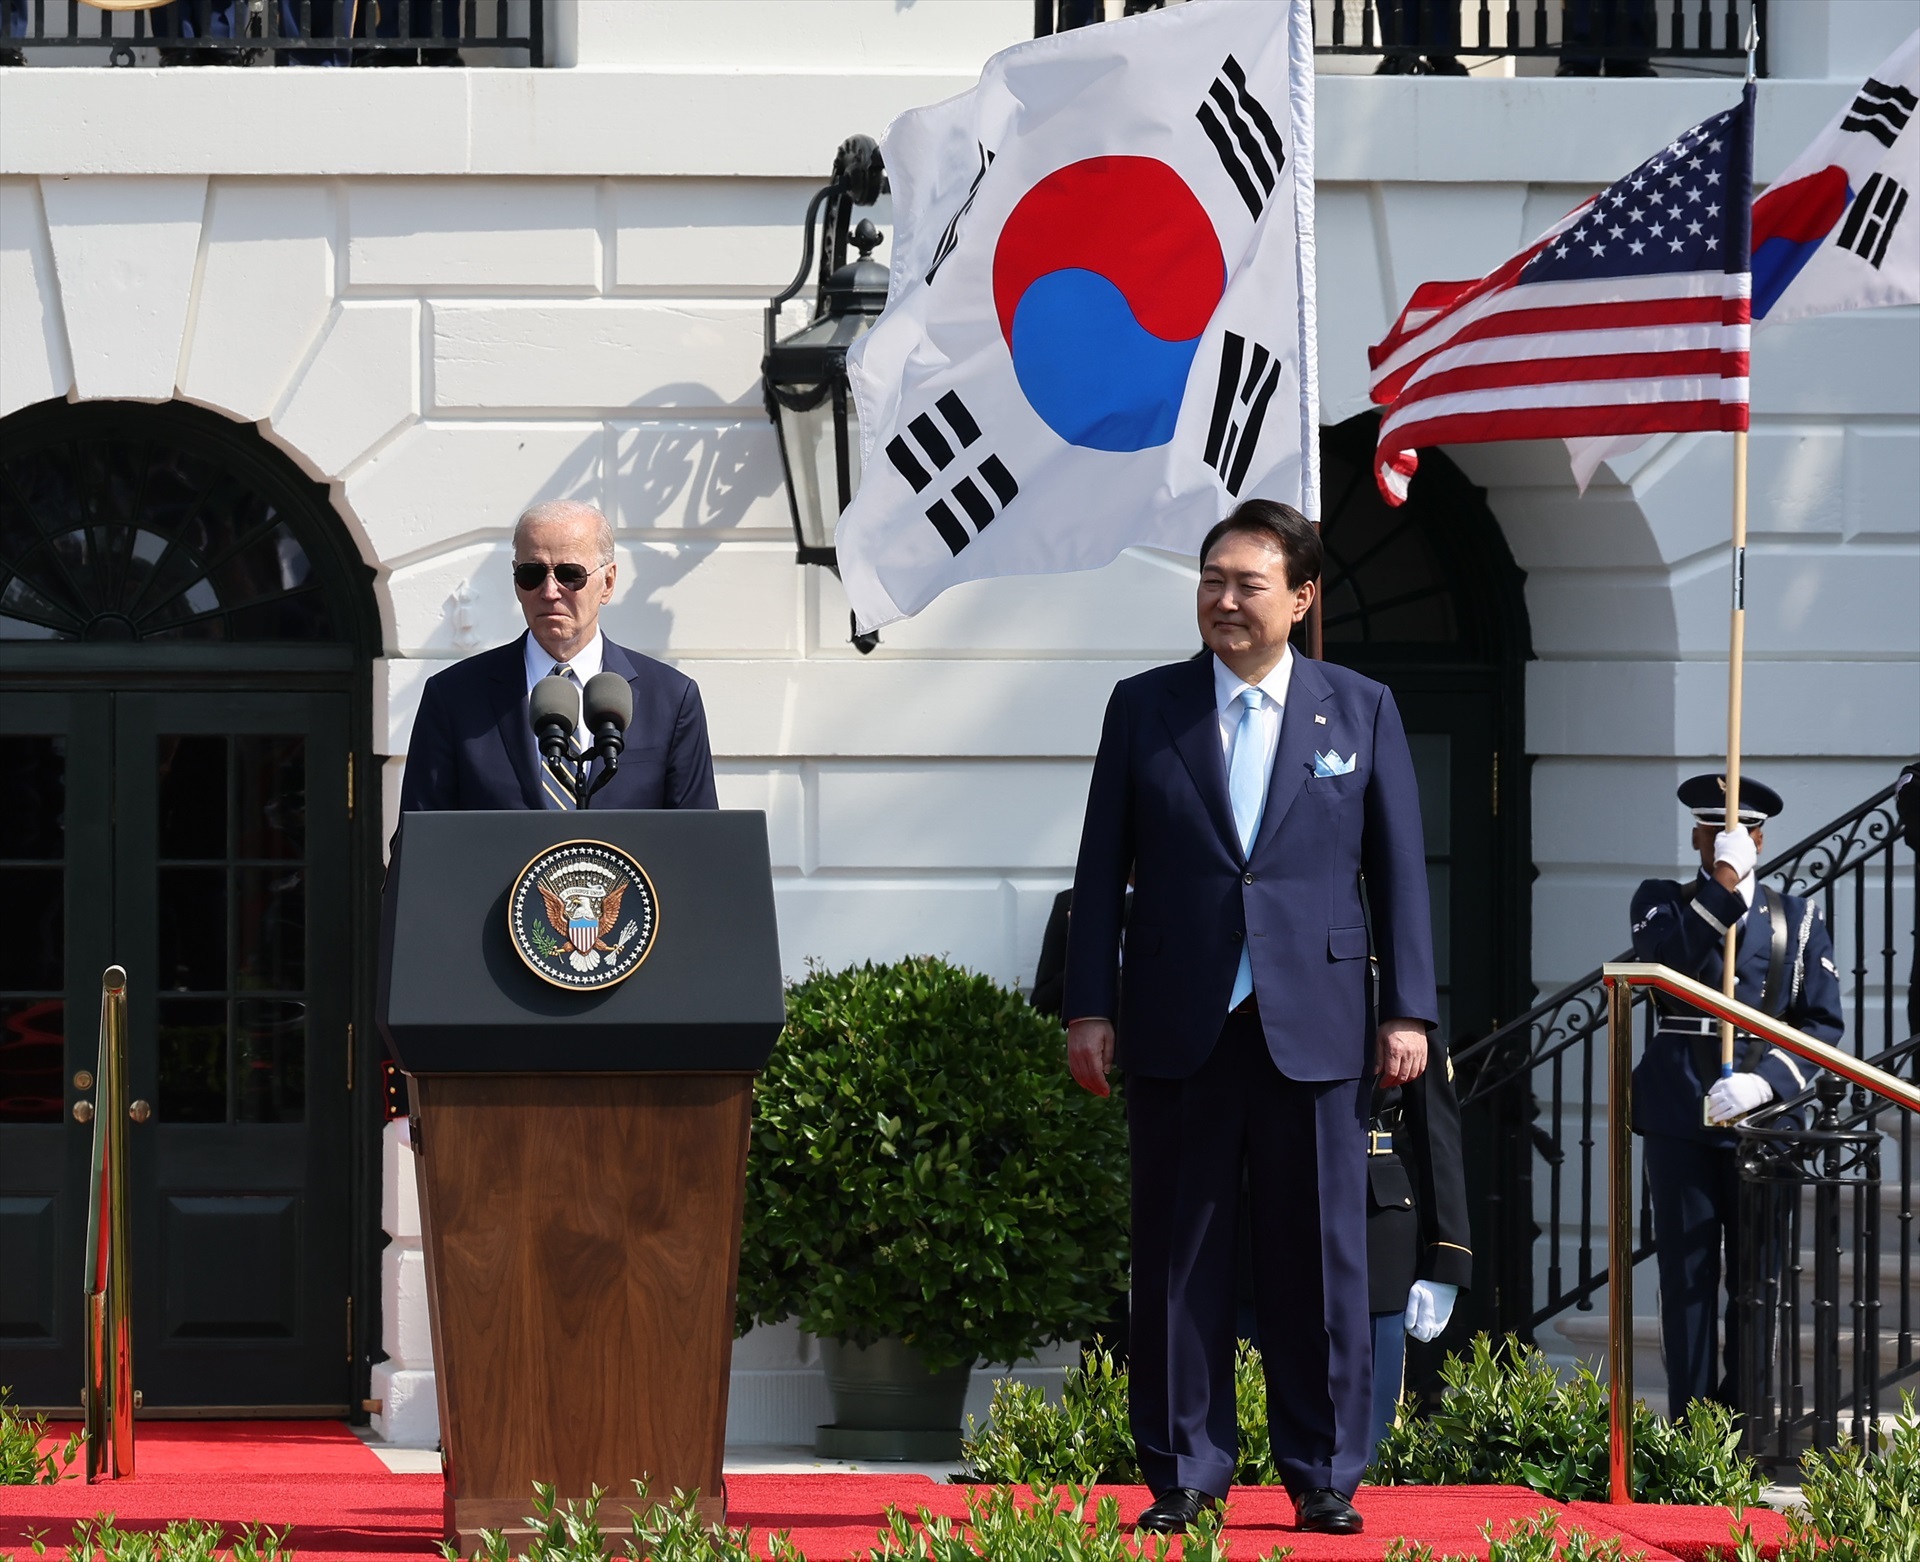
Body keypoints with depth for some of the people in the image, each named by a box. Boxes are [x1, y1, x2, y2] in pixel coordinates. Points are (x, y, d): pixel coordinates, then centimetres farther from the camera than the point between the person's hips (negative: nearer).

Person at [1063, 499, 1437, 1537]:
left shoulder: (1361, 711, 7)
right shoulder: (1144, 708, 7)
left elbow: (1398, 870, 7)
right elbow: (1101, 868, 7)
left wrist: (1409, 1011, 1)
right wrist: (1089, 1008, 0)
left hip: (1314, 1026, -1)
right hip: (1177, 1025, 1)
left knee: (1320, 1259, 1)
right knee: (1178, 1258, 3)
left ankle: (1325, 1478, 8)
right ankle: (1182, 1475, 9)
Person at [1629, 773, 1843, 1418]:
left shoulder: (1798, 920, 11)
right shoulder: (1662, 902, 9)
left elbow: (1823, 1022, 3)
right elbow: (1662, 966, -13)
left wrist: (1764, 1082, -14)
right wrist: (1723, 887, -19)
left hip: (1762, 1116, 1)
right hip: (1680, 1116, -1)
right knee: (1686, 1274, -1)